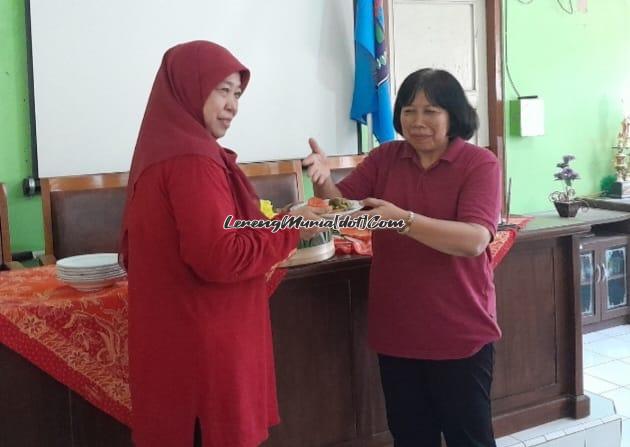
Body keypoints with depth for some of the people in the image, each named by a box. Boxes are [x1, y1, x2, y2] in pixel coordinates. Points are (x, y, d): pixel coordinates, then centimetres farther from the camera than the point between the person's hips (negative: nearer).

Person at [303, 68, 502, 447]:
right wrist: (324, 180, -21)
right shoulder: (384, 158, 3)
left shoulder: (480, 163, -10)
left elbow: (475, 239, -23)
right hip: (397, 331, 4)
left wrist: (403, 219, -35)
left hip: (459, 332, -4)